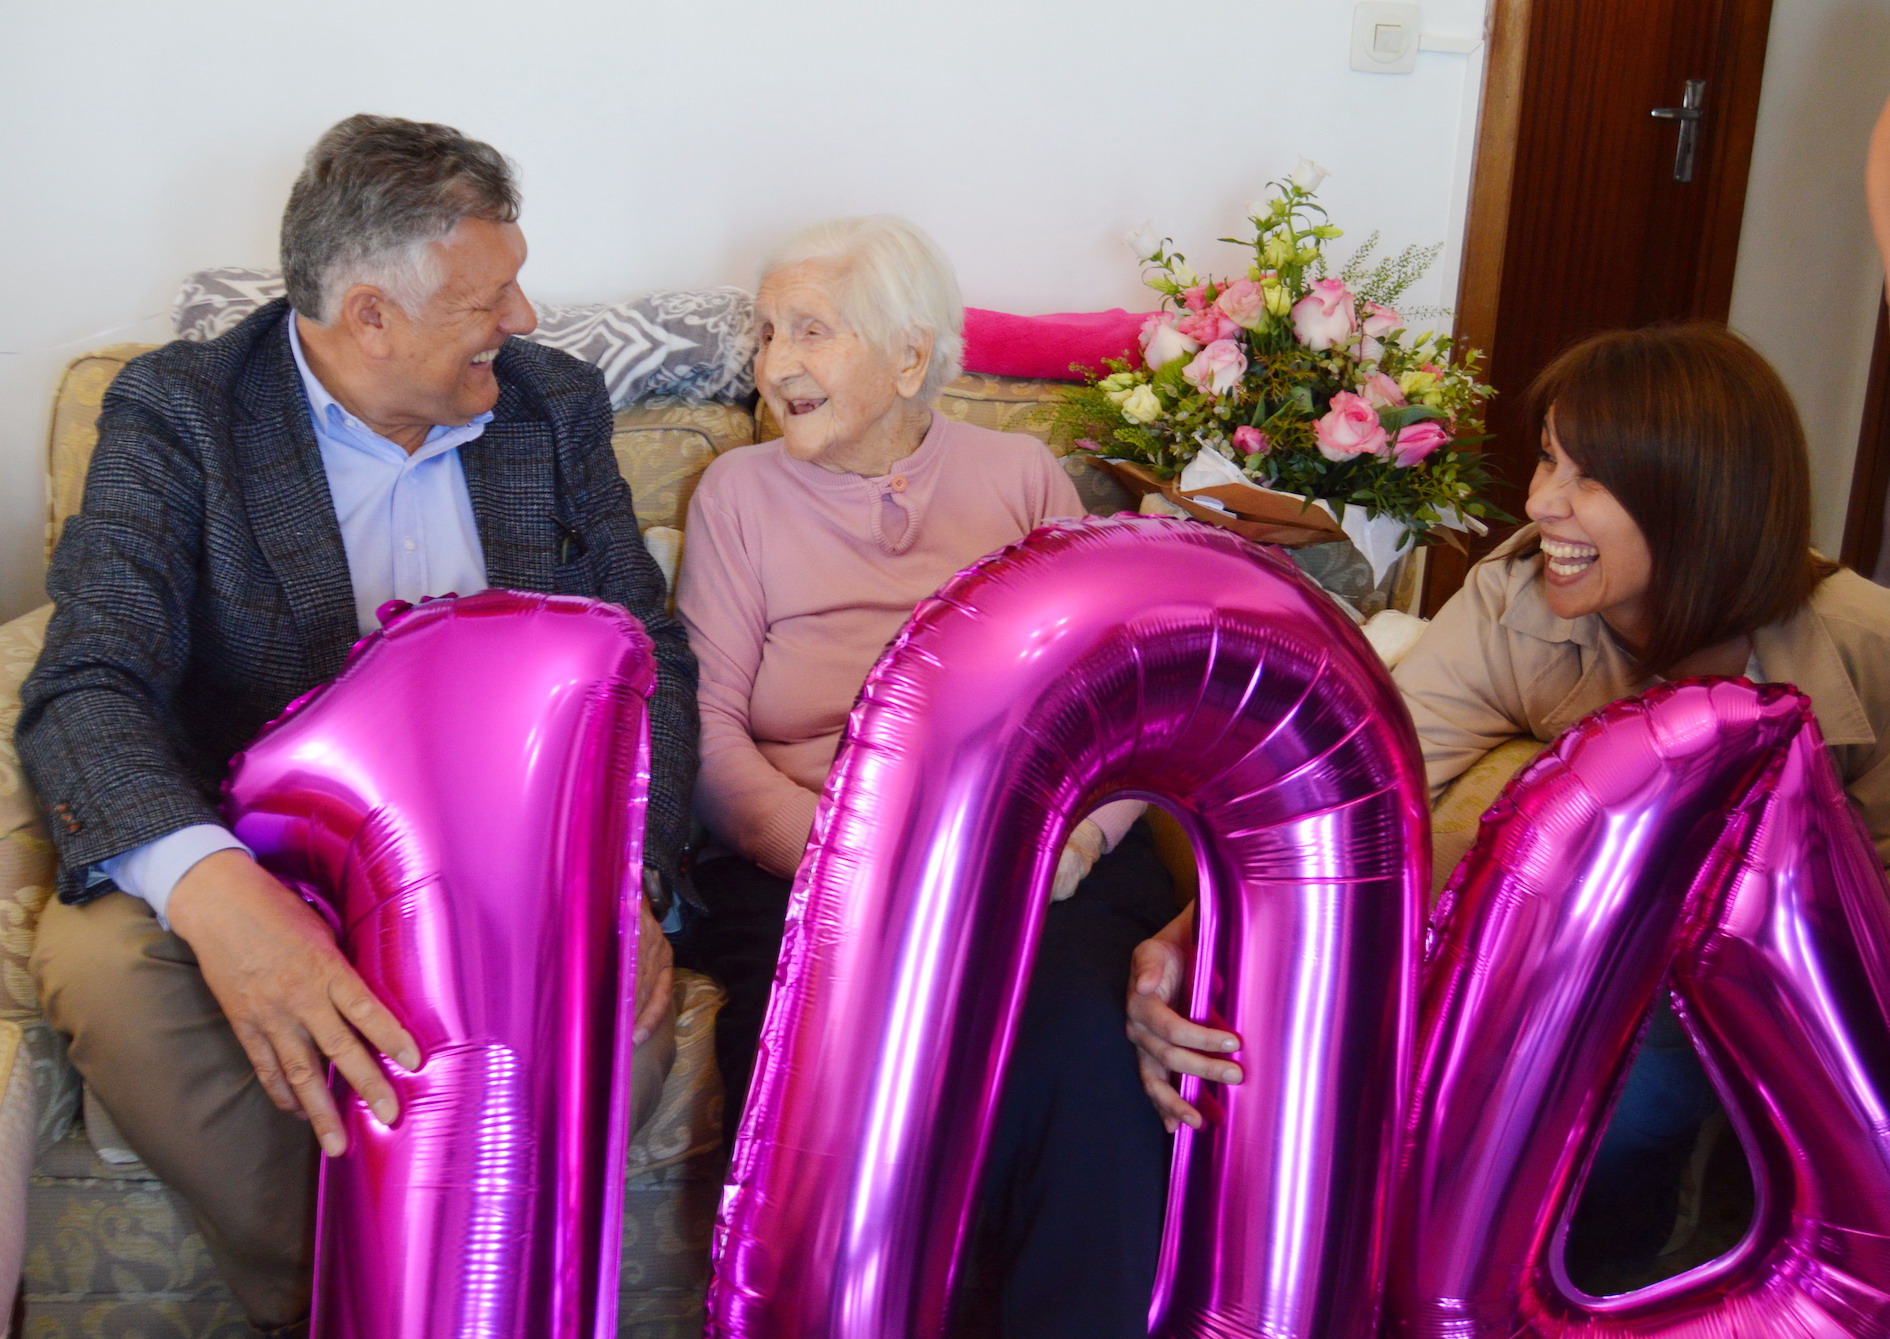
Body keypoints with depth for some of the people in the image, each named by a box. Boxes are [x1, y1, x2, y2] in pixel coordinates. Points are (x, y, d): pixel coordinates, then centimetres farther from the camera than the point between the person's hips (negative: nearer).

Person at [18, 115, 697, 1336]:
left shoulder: (553, 406, 6)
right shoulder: (176, 414, -5)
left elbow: (649, 654, 3)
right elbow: (87, 689, -17)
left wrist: (629, 876, -18)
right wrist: (207, 883, -41)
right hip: (258, 863, -1)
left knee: (632, 986, -28)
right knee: (102, 957, -31)